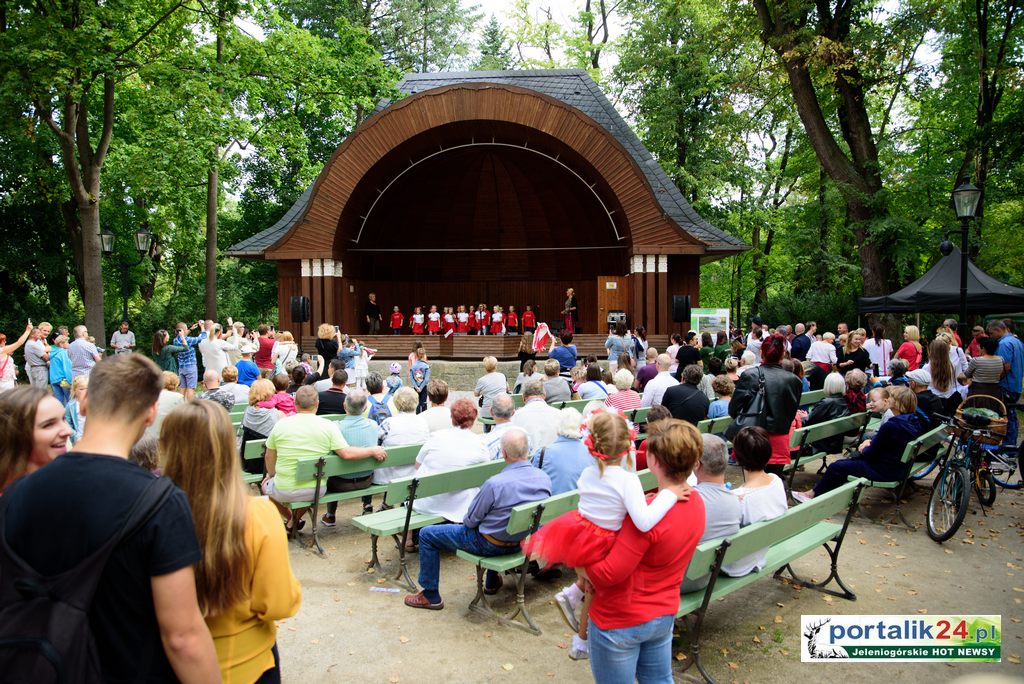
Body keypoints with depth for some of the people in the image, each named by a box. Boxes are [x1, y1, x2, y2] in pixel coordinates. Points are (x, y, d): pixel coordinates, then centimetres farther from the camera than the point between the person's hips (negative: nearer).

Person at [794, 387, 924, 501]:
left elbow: (871, 453, -18)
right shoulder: (913, 420, 0)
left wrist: (864, 449, 3)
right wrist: (871, 442, 2)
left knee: (835, 467, 5)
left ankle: (813, 494, 25)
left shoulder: (891, 426, -28)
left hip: (884, 471, -9)